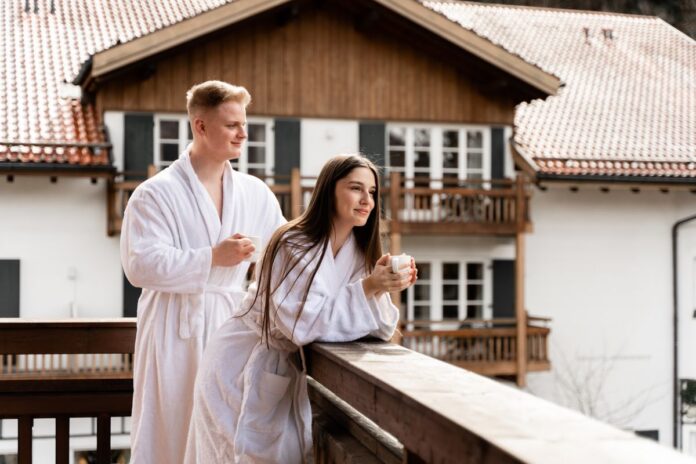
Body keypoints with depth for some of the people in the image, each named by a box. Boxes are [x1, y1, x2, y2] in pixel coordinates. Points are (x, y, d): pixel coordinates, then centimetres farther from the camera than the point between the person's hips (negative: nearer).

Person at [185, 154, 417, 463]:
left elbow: (377, 329, -6)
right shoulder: (294, 246, -22)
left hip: (286, 373, 6)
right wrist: (367, 289, -32)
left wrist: (382, 291, -24)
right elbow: (303, 324, -30)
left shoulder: (360, 252, -2)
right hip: (242, 370, -6)